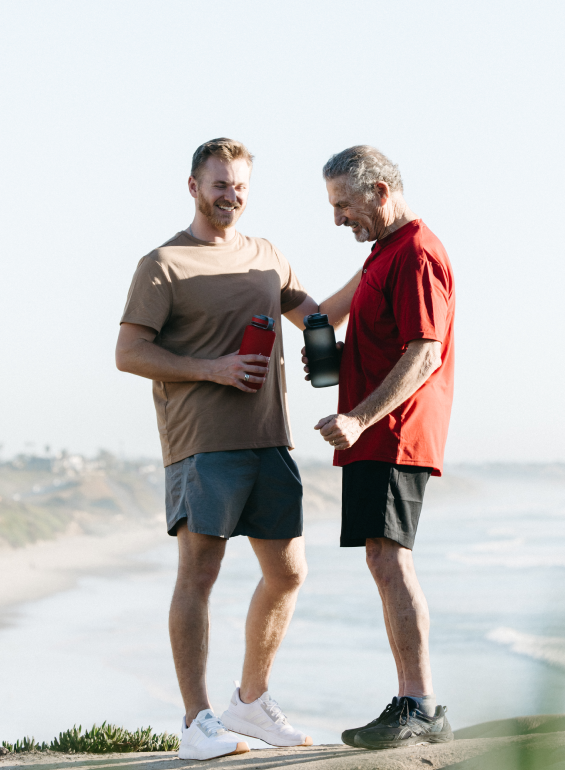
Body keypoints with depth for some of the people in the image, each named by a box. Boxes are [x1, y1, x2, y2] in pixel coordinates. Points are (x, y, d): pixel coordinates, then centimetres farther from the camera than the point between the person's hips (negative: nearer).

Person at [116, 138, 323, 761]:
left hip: (269, 440, 7)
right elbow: (129, 353, -7)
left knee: (287, 572, 7)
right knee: (199, 572, -8)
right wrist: (213, 369, -15)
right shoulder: (164, 264, -1)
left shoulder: (266, 257, 19)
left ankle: (251, 701, 23)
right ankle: (197, 722, -4)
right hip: (202, 444, -7)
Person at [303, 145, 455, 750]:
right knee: (385, 562, 9)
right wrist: (334, 359, 13)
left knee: (389, 558, -16)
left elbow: (423, 354, -21)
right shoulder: (383, 253, 21)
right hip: (373, 435, 11)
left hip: (397, 433, -11)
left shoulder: (417, 255, -12)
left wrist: (359, 418, -26)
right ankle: (410, 706, 13)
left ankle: (423, 709, -16)